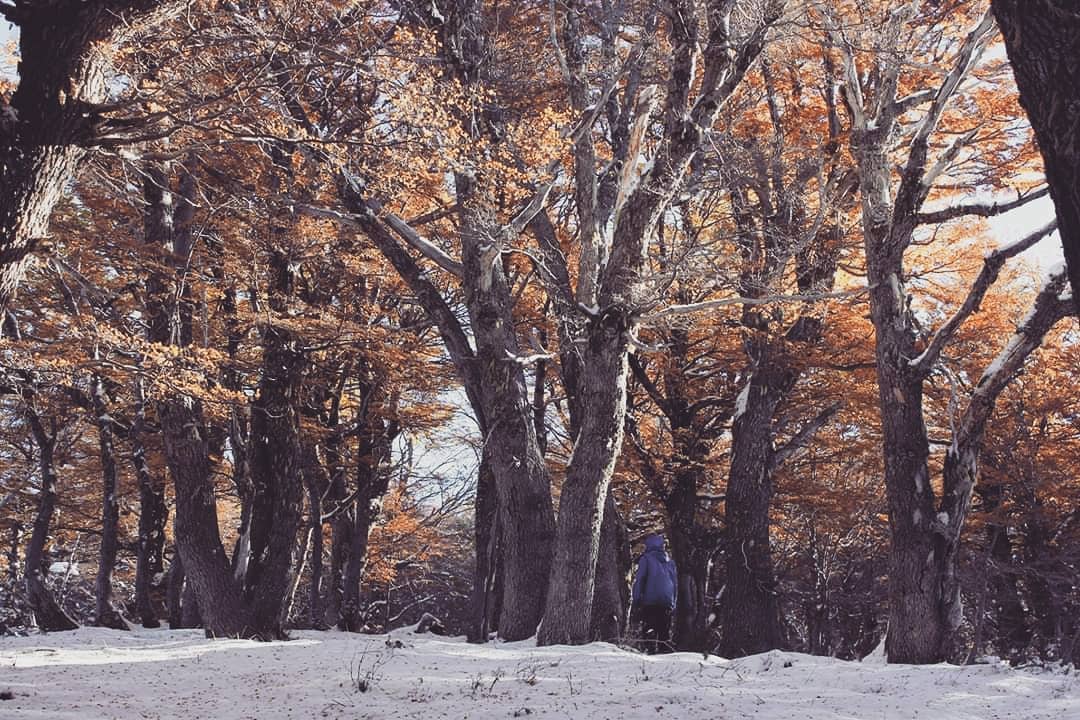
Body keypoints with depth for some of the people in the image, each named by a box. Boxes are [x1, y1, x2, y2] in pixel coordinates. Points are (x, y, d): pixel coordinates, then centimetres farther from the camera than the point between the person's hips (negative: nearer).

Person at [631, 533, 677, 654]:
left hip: (650, 601, -4)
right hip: (667, 602, 4)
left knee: (650, 628, -5)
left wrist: (635, 602, -4)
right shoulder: (670, 561, 18)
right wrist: (673, 603, 21)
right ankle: (666, 650, 4)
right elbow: (675, 583, 19)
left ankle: (651, 650, -17)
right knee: (665, 630, 10)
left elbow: (638, 580, -5)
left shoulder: (646, 559, 1)